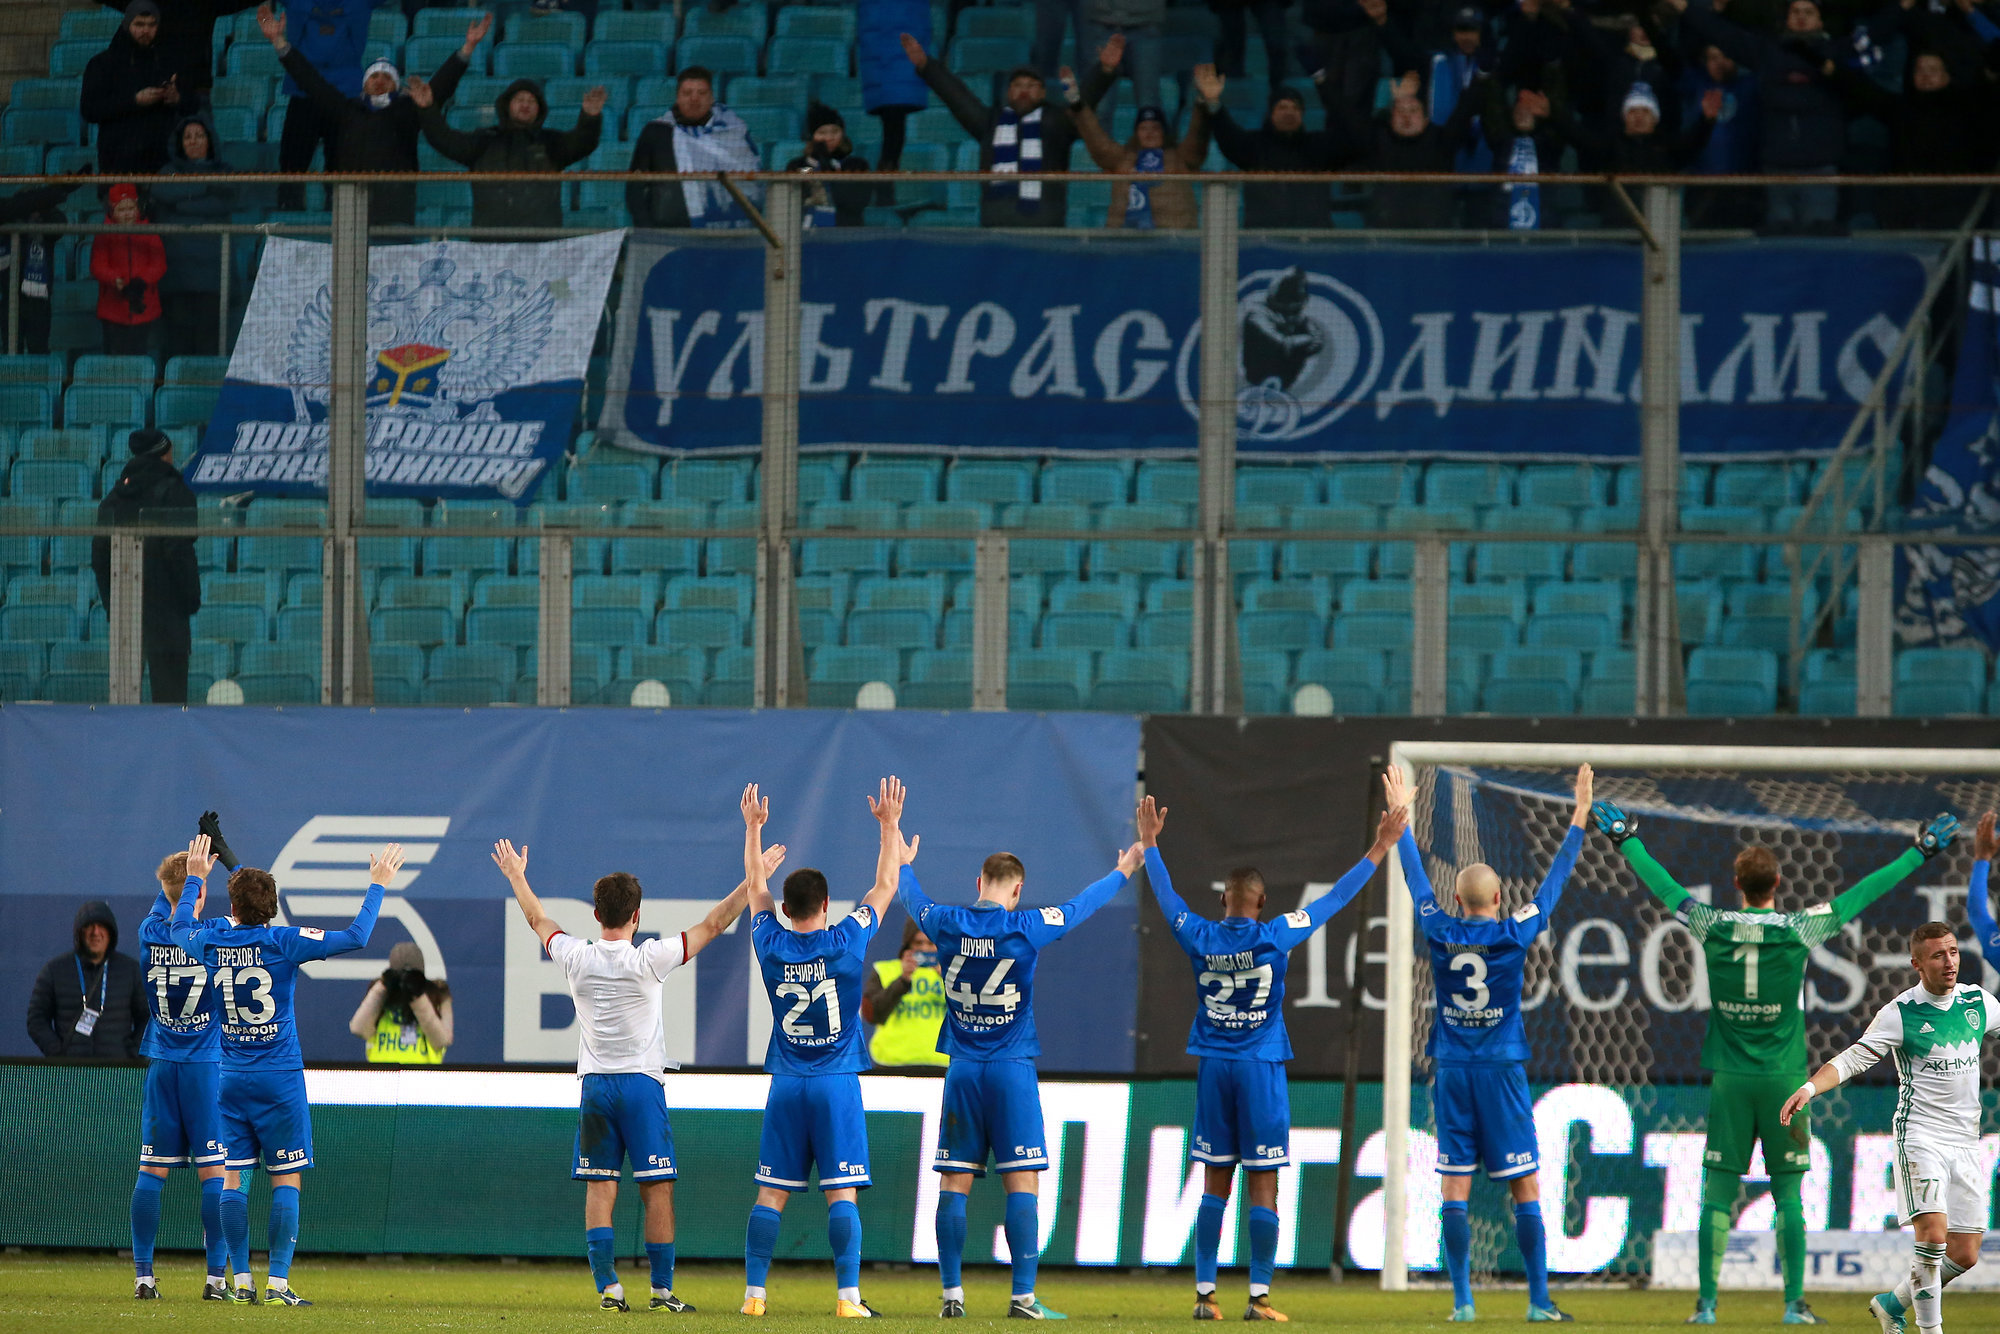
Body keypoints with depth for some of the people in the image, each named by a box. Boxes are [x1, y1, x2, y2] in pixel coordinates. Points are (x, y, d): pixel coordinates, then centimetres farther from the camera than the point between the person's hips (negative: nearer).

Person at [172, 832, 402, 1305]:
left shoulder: (212, 942, 0)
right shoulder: (283, 943, -11)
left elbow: (180, 927, 25)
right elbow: (355, 936, -11)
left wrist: (195, 878, 38)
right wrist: (377, 885, 2)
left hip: (232, 1079, 4)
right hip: (280, 1078, -4)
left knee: (233, 1177, 6)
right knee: (286, 1180, -2)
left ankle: (241, 1281, 3)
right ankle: (277, 1283, -9)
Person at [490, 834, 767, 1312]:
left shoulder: (576, 958, -3)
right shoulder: (649, 960, -11)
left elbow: (539, 921, 18)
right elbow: (713, 925, -4)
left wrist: (516, 877, 34)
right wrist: (753, 880, 5)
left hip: (594, 1085, 3)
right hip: (642, 1081, -3)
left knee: (599, 1188, 4)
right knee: (657, 1189, 1)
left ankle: (607, 1287, -2)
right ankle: (662, 1290, 1)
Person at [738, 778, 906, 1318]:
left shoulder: (771, 945, -2)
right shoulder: (845, 943, -8)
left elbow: (755, 887, 16)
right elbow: (885, 886, 5)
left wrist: (753, 827, 27)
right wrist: (890, 826, 14)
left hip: (786, 1087, 2)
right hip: (838, 1083, -2)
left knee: (771, 1194, 4)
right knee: (841, 1194, -5)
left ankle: (754, 1292, 2)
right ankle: (848, 1295, -12)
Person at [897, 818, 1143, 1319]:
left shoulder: (947, 924, -1)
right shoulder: (1026, 927, -8)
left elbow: (910, 896, 21)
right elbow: (1083, 905, 9)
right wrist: (1123, 871, 27)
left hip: (962, 1071, 3)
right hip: (1012, 1070, -3)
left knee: (954, 1184, 5)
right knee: (1021, 1184, -3)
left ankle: (952, 1294, 3)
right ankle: (1023, 1296, -9)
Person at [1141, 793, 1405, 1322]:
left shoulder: (1200, 938, -1)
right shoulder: (1276, 937, -7)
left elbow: (1165, 895, 16)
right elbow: (1335, 900, 1)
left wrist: (1149, 844, 31)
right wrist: (1379, 851, 9)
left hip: (1213, 1067, 3)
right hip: (1261, 1069, -3)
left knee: (1215, 1184, 7)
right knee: (1262, 1187, -1)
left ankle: (1205, 1293, 4)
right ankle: (1259, 1296, -4)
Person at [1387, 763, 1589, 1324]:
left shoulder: (1440, 933, -1)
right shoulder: (1513, 935, -6)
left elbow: (1415, 877, 13)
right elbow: (1555, 880, 2)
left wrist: (1400, 815, 26)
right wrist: (1580, 819, 10)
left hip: (1451, 1070, 2)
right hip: (1502, 1070, -2)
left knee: (1454, 1188, 1)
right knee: (1526, 1188, 0)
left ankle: (1462, 1300, -2)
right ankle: (1539, 1299, -2)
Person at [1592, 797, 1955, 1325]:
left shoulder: (1712, 927, -3)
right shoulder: (1800, 930, -7)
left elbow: (1661, 885, 11)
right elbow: (1863, 894, 2)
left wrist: (1625, 840, 28)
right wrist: (1920, 852, 12)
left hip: (1729, 1081, 1)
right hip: (1784, 1078, -1)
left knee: (1717, 1196, 3)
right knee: (1789, 1196, 3)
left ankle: (1707, 1303, 1)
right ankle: (1794, 1304, -2)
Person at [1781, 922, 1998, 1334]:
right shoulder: (1900, 1013, -7)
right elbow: (1852, 1059, -9)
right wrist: (1809, 1088, -26)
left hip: (1966, 1141, 5)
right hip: (1919, 1134, -5)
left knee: (1964, 1254, 2)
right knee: (1933, 1233, -22)